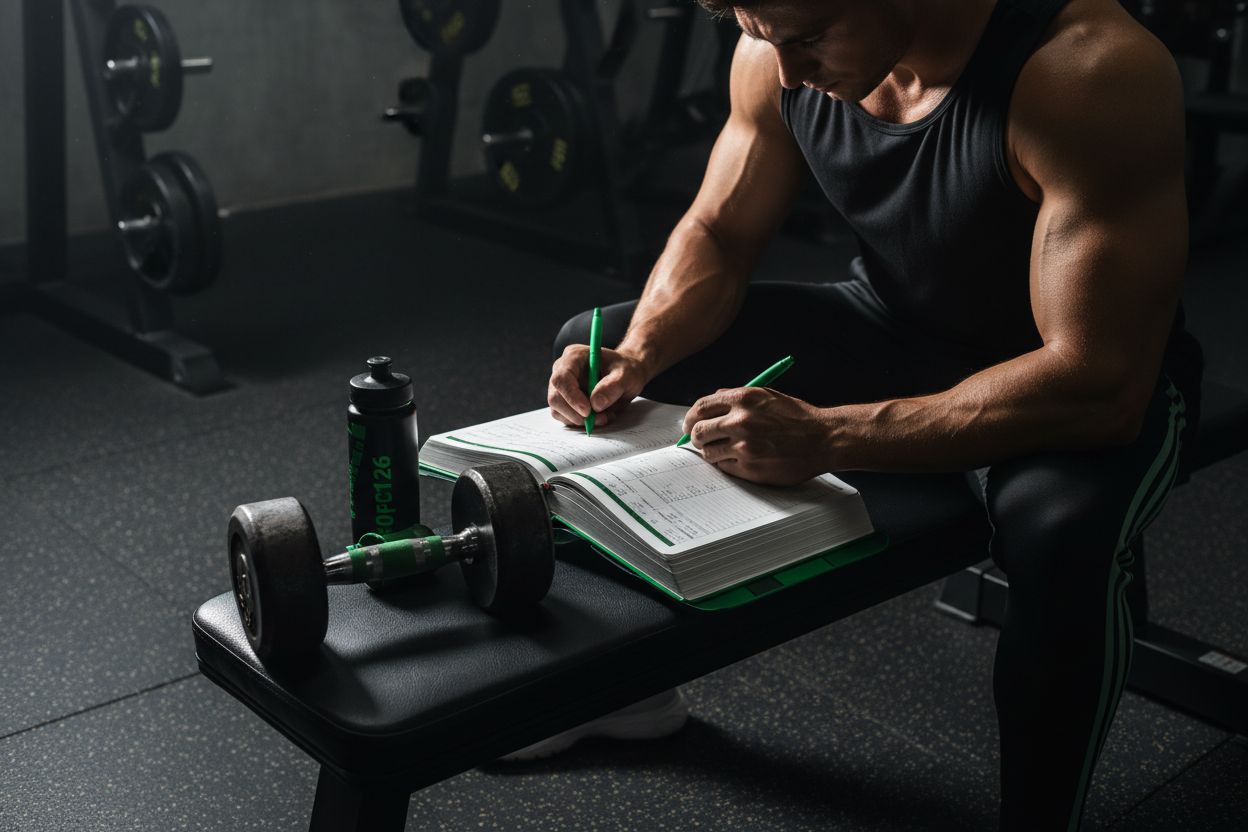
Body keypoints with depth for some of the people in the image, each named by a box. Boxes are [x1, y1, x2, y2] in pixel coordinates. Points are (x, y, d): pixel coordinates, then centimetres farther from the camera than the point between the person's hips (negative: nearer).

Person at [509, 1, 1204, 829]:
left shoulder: (1088, 73, -33)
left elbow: (1098, 386, -36)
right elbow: (716, 235, 0)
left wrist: (823, 436, -43)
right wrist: (638, 354, -21)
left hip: (1102, 379, -5)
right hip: (893, 327, 6)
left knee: (1061, 530, -41)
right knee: (593, 348, 1)